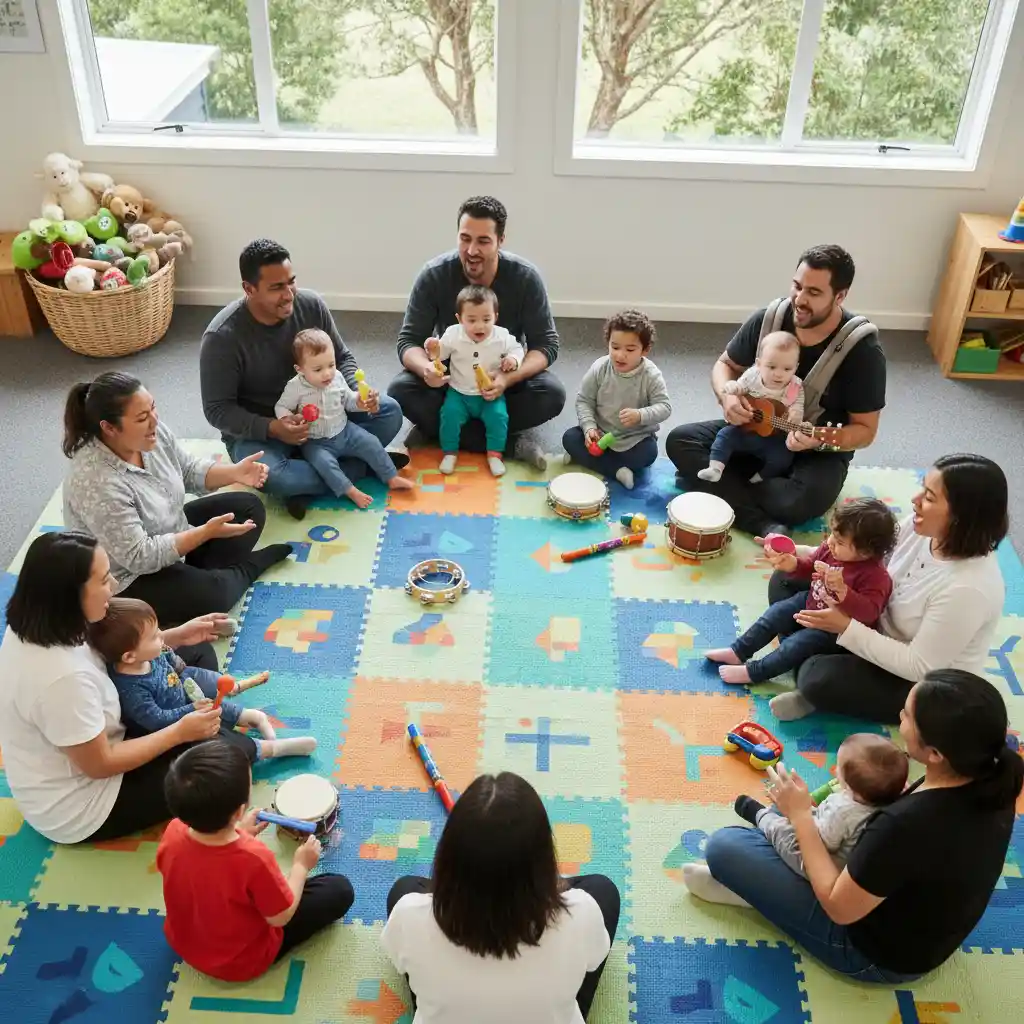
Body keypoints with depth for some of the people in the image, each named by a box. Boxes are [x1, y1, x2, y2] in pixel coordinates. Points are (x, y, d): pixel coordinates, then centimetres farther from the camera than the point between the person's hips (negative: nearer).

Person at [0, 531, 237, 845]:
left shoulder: (34, 627, -12)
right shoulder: (62, 677, -39)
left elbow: (106, 651, 8)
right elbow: (100, 764, -26)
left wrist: (176, 636, 0)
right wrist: (180, 732, -17)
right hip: (81, 810, -9)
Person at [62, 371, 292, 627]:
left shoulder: (151, 432, -13)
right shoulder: (96, 483, -35)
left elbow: (190, 470, 4)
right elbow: (140, 557, -32)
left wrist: (234, 472, -14)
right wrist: (207, 532, -34)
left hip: (171, 534, 9)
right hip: (130, 577, -8)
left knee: (250, 508, 8)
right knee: (211, 594, -27)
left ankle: (200, 573, -2)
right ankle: (249, 567, 4)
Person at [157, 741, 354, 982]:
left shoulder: (173, 832, -23)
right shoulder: (253, 858, -39)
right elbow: (281, 917, -20)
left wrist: (241, 833, 5)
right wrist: (301, 866, -6)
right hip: (241, 962, -5)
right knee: (340, 890, -1)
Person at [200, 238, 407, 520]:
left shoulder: (311, 305, -11)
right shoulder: (222, 336, -23)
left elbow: (342, 358, 2)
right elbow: (218, 410, -18)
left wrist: (359, 392, -20)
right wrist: (272, 428, -34)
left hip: (316, 412, 4)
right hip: (256, 429, -4)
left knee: (389, 411, -13)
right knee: (274, 477, -37)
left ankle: (306, 481, -16)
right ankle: (364, 464, -14)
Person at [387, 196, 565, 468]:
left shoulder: (525, 277, -20)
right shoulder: (433, 276, -19)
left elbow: (546, 345, -18)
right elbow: (409, 341, -16)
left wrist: (508, 378, -38)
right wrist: (425, 367, -41)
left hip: (505, 373, -1)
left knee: (552, 394, -30)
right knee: (400, 390, -29)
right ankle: (508, 443, -28)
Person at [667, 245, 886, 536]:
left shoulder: (862, 351, -20)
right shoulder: (769, 318, -10)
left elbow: (865, 430, -14)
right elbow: (725, 364, 6)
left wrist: (821, 441, -35)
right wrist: (727, 396, -18)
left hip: (818, 453, -4)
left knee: (803, 500, -37)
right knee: (680, 441, -16)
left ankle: (716, 484, -11)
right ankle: (765, 524, -26)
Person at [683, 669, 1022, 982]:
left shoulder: (903, 826, -41)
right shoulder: (992, 782, -18)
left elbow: (839, 908, -24)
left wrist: (799, 814, -18)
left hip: (878, 955, -7)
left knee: (724, 844, -6)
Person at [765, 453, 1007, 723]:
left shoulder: (967, 589, -36)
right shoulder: (920, 527, -16)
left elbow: (920, 667, -29)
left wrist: (846, 627, -29)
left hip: (927, 687, -8)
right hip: (883, 632, 8)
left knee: (820, 680, -31)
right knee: (786, 580, 2)